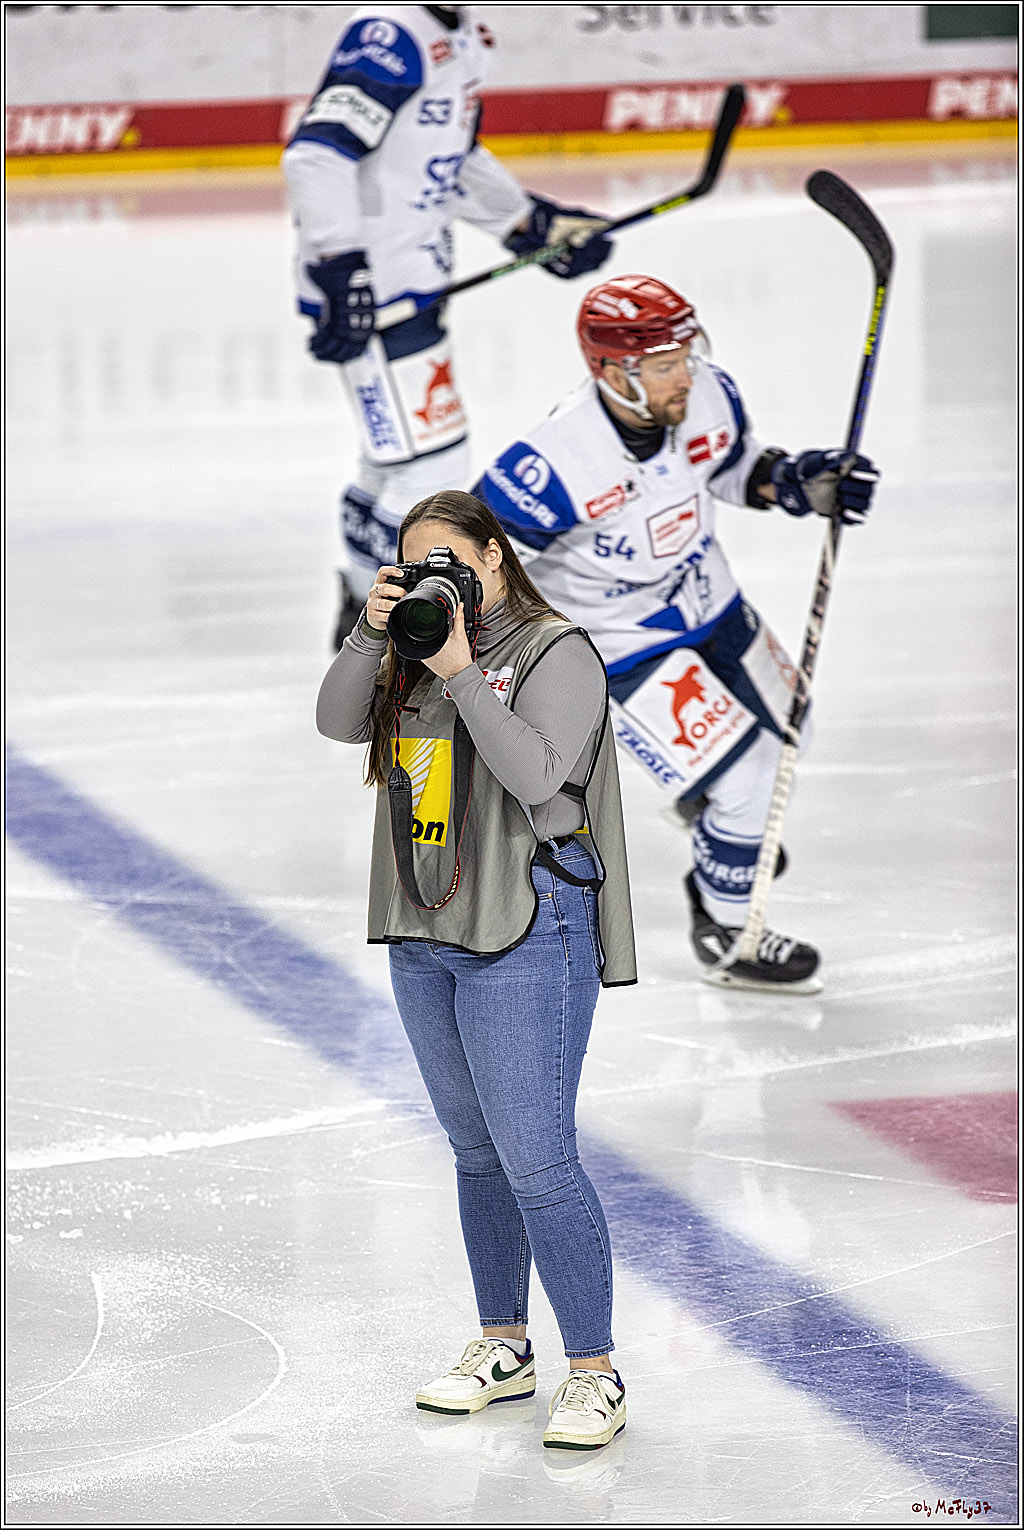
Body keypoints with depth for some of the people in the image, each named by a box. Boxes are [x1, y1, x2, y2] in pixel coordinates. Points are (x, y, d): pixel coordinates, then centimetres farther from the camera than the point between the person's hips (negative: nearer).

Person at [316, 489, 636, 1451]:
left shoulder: (554, 653, -9)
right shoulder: (417, 649, 12)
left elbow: (537, 773, -21)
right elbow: (338, 722, 2)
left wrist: (461, 674, -22)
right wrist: (371, 635, -12)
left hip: (526, 933, -8)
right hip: (427, 935, 8)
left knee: (536, 1160, -10)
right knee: (475, 1149, 16)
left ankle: (593, 1374, -3)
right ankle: (503, 1348, 28)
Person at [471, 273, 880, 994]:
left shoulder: (708, 397, -18)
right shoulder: (560, 462, -36)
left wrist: (801, 482, -12)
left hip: (712, 605, 7)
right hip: (625, 647, -7)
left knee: (781, 724, 26)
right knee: (750, 777, -11)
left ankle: (707, 808, 60)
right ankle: (724, 932, 14)